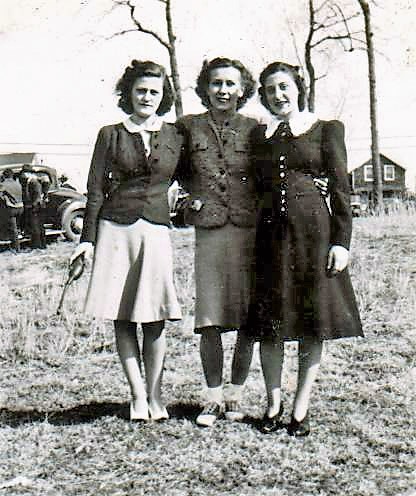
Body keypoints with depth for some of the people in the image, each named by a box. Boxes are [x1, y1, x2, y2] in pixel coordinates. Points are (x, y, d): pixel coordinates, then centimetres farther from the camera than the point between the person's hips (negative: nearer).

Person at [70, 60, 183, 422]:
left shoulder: (175, 136, 9)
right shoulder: (111, 134, 7)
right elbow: (96, 189, 6)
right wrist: (88, 238, 2)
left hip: (156, 230, 0)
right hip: (116, 229, 0)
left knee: (155, 317, -2)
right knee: (123, 318, 1)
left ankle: (155, 396, 10)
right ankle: (138, 396, 10)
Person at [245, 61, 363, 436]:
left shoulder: (327, 130, 5)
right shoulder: (258, 135, 14)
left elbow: (341, 187, 0)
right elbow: (256, 187, 16)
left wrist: (341, 241, -7)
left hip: (313, 227, -2)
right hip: (271, 231, 3)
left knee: (313, 321, 1)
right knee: (269, 322, 4)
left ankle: (301, 408, 11)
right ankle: (273, 405, 17)